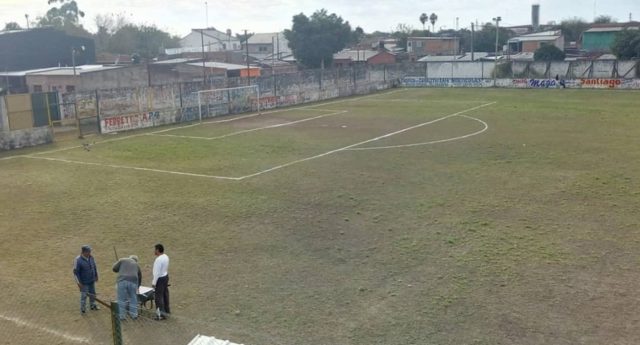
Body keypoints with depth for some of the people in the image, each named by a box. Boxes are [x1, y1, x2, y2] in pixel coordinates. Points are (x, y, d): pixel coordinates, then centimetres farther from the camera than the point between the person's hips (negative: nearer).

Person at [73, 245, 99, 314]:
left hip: (92, 280, 6)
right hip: (84, 282, -6)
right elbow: (76, 272, -18)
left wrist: (96, 276, 16)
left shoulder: (91, 257, -4)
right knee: (84, 295, -1)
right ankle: (82, 309, 15)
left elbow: (94, 267, 10)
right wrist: (79, 283, -17)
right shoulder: (78, 260, -22)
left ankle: (92, 306, 35)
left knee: (92, 294, 17)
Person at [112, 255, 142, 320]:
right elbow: (140, 277, 31)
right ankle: (134, 314, 22)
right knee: (133, 299, 16)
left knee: (121, 299, 8)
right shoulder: (136, 265, 26)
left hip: (122, 281, -2)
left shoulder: (122, 260, 18)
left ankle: (122, 315, 14)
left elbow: (114, 268, 12)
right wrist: (137, 287, 44)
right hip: (133, 281, 2)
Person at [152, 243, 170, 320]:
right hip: (165, 276, 10)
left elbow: (157, 272, -24)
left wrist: (154, 282, -19)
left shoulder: (158, 260, -25)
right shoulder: (166, 257, 4)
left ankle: (161, 314, -3)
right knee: (165, 294, 22)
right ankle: (167, 309, 36)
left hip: (160, 278, -10)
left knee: (159, 296, -4)